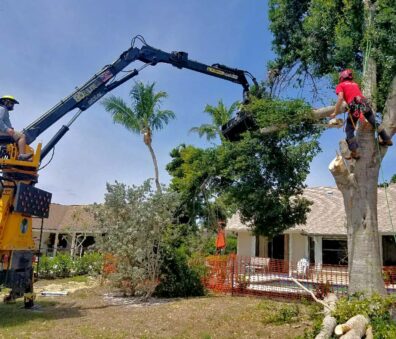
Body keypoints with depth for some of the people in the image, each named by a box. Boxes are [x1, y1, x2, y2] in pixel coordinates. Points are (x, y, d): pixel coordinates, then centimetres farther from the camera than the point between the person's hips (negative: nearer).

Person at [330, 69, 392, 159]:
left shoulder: (340, 85, 11)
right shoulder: (355, 84, 29)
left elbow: (340, 98, -5)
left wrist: (335, 112, -3)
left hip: (354, 107, -5)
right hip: (365, 103, 5)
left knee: (349, 131, 5)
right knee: (375, 122, 25)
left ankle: (354, 152, -7)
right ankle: (386, 139, 35)